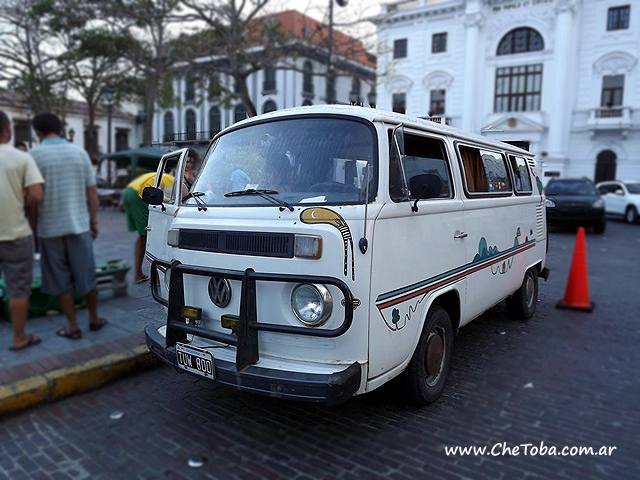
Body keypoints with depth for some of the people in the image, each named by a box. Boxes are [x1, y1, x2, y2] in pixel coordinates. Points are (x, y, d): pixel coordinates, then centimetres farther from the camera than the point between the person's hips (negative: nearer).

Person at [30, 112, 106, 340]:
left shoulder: (34, 154, -6)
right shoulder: (79, 152, 1)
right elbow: (92, 192, 2)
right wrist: (94, 221, 10)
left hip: (50, 227, -2)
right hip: (79, 224, 2)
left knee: (60, 280, 8)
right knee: (86, 275, 13)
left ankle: (72, 326, 13)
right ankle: (94, 319, 24)